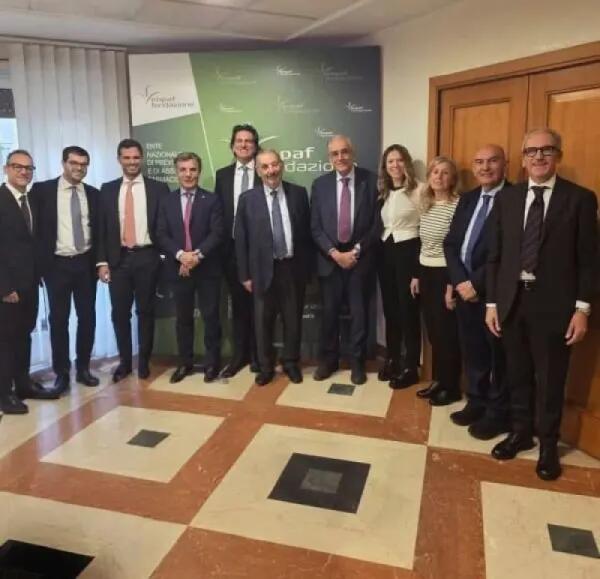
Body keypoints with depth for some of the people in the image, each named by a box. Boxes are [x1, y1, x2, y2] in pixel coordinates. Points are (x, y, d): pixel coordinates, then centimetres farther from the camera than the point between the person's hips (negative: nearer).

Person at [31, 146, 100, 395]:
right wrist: (40, 263, -6)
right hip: (57, 265, -2)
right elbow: (35, 228, -2)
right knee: (58, 319, 4)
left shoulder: (93, 194, 7)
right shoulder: (42, 190, -2)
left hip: (85, 264, 3)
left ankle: (83, 368, 22)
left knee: (87, 317, 7)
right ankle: (61, 373, 16)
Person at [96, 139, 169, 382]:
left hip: (146, 257, -2)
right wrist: (102, 261, -1)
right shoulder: (108, 189, 8)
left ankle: (144, 361, 21)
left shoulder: (158, 188, 2)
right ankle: (124, 361, 22)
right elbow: (102, 228, 6)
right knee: (120, 313, 7)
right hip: (118, 258, 2)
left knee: (145, 311, 7)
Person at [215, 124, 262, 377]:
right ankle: (238, 354, 21)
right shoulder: (223, 174, 9)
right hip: (232, 248, 3)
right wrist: (221, 244, 1)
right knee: (238, 303, 10)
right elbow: (218, 212, 8)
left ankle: (257, 354, 20)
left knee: (258, 303, 6)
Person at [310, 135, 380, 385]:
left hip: (361, 258, -1)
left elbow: (377, 223, -3)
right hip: (329, 258, 1)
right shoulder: (320, 184, 3)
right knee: (329, 312, 10)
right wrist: (334, 253, -11)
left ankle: (357, 362, 23)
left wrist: (357, 250, -11)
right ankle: (328, 359, 27)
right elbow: (315, 227, 1)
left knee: (359, 312, 8)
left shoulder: (371, 181, -2)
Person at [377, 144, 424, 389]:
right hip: (386, 251, 6)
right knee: (390, 307, 13)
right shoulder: (383, 191, 13)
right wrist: (381, 246, 6)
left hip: (408, 251, -6)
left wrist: (421, 264, -13)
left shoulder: (419, 189, -8)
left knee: (408, 308, 0)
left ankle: (411, 367, 13)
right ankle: (392, 359, 28)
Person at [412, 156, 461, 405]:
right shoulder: (426, 205, 10)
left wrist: (453, 285, -18)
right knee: (433, 331, 14)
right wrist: (416, 275, 14)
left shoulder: (458, 205, -14)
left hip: (445, 275, -7)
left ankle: (451, 387, 17)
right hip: (426, 273, 7)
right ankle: (438, 380, 28)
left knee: (447, 333, 2)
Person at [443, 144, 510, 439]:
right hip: (465, 289, 6)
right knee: (472, 351, 16)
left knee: (498, 355, 8)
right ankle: (475, 403, 32)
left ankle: (498, 413, 24)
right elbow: (450, 243, 7)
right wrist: (460, 281, -7)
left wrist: (477, 283, -16)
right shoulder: (467, 199, 13)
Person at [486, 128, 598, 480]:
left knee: (551, 379, 9)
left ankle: (548, 443, 28)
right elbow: (495, 256, 6)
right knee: (517, 374, 15)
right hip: (512, 300, 3)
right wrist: (492, 303, 3)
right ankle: (521, 432, 34)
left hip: (553, 303, -3)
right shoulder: (507, 199, 6)